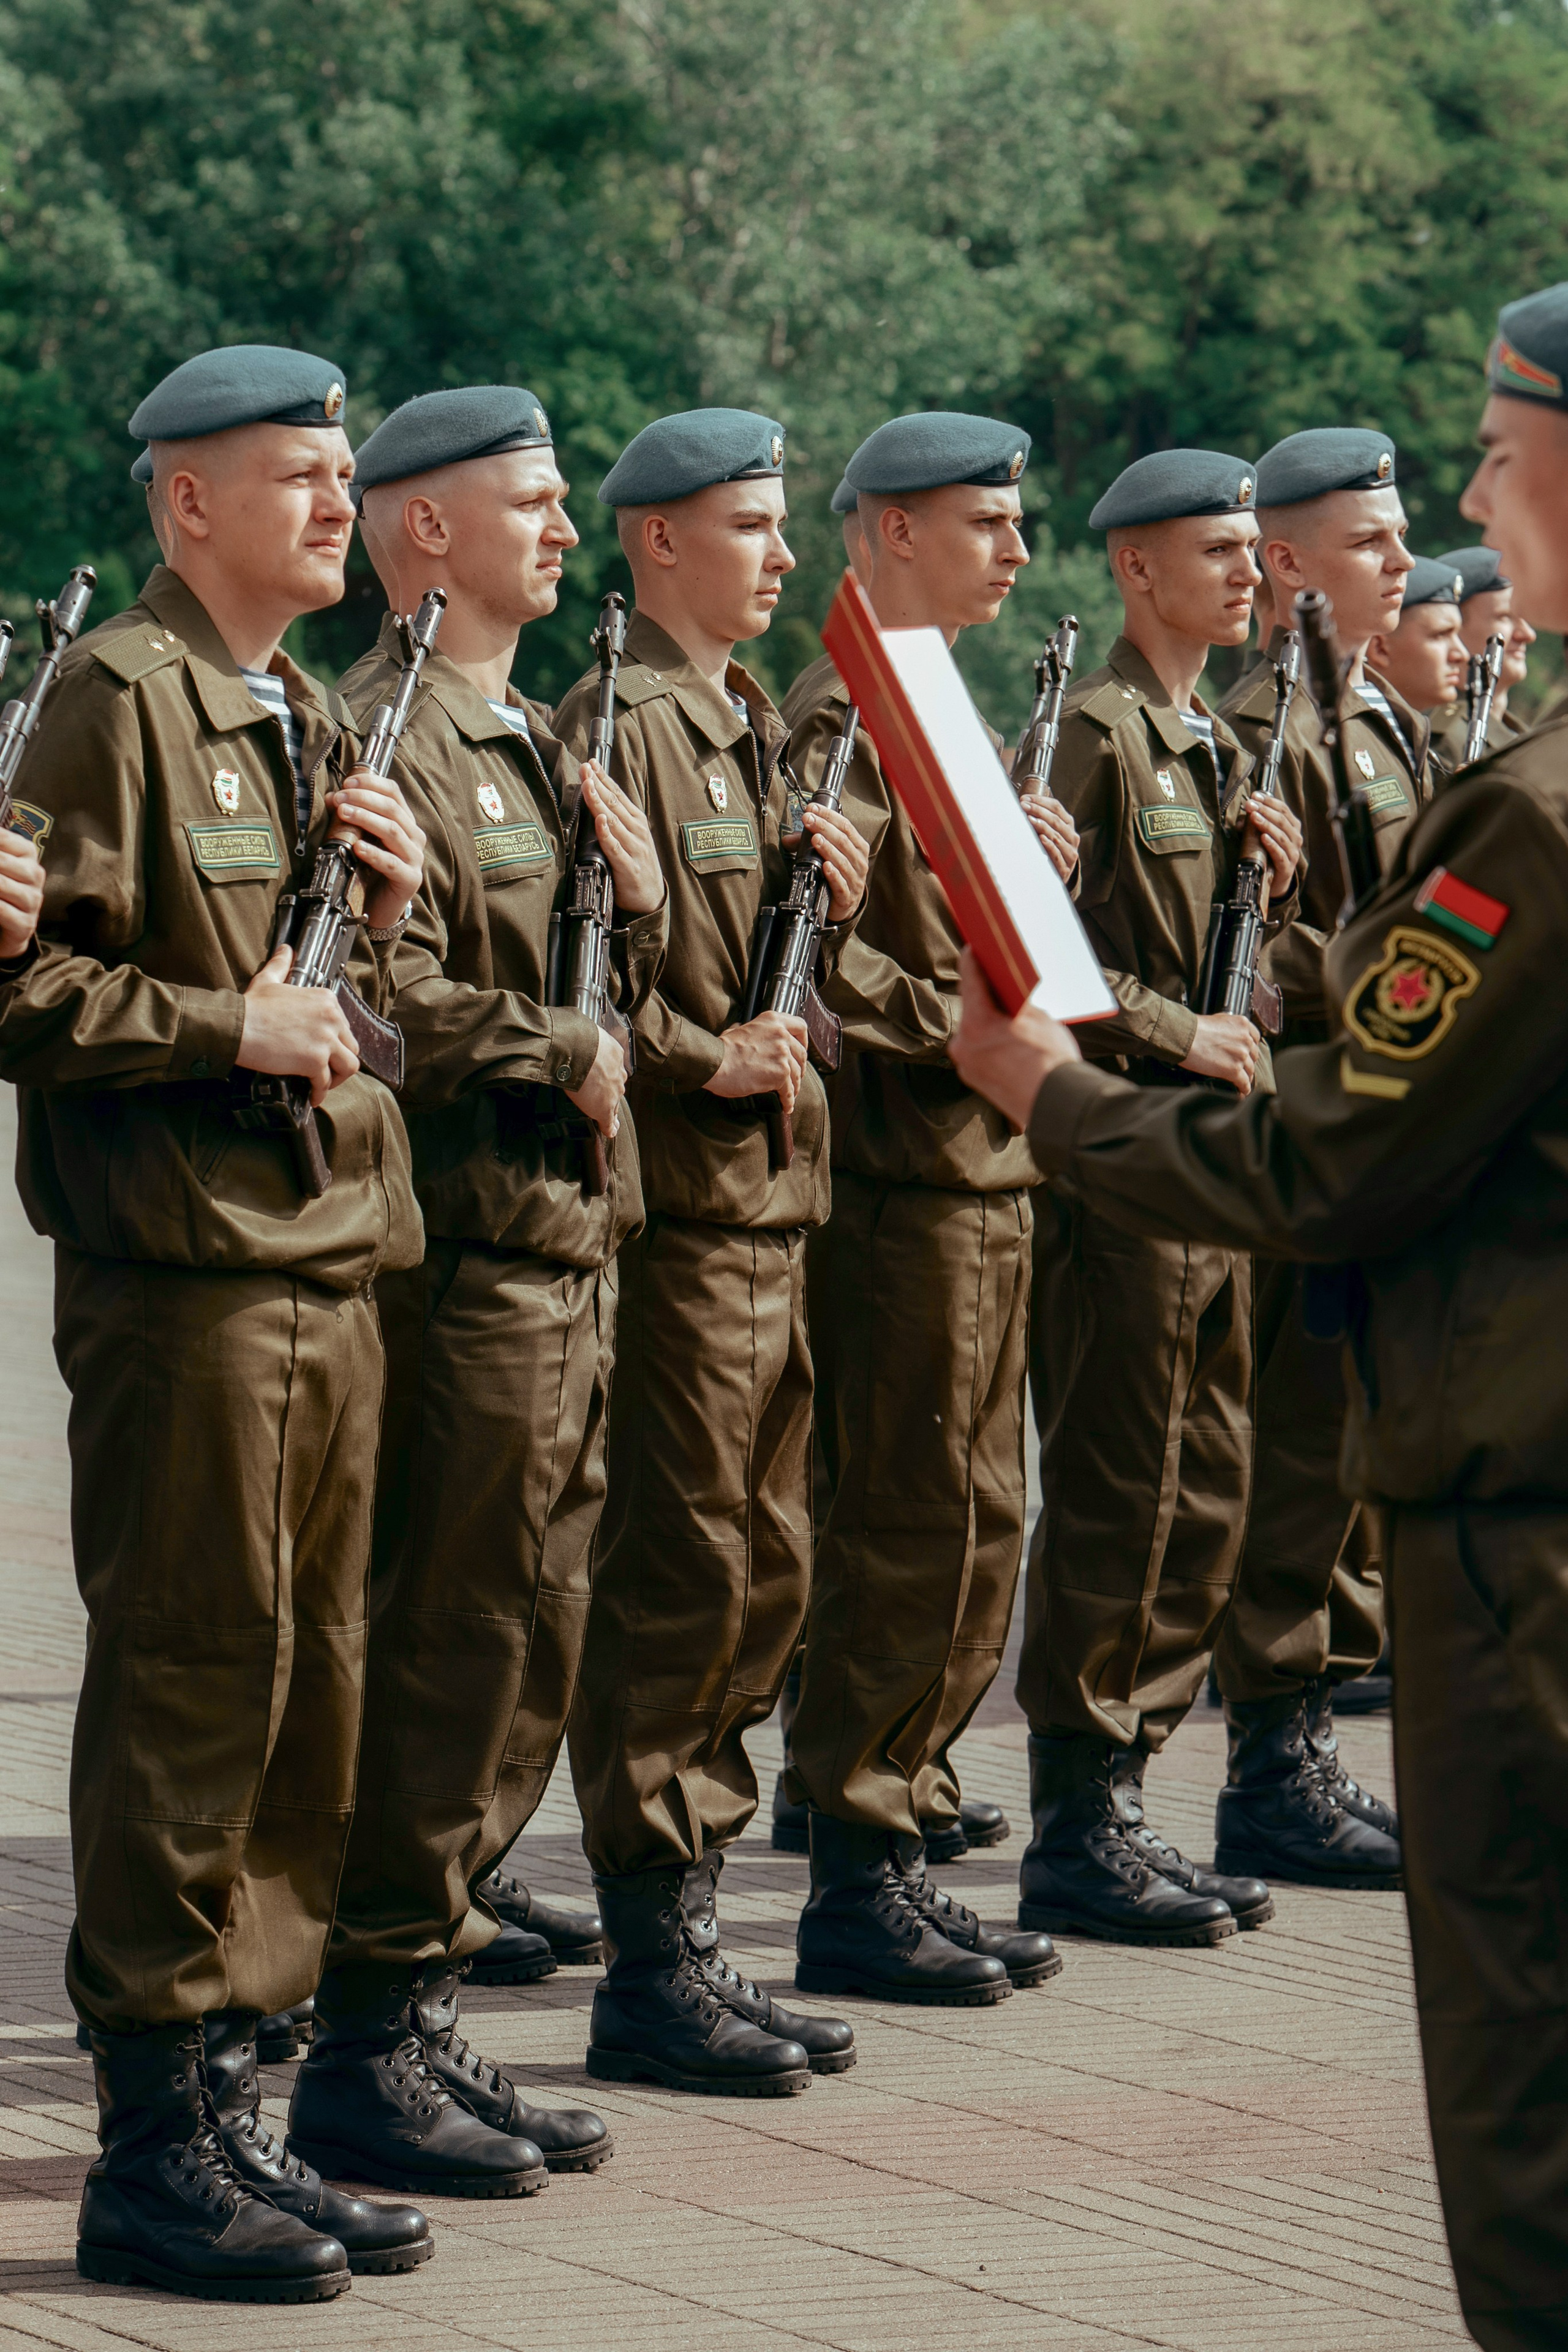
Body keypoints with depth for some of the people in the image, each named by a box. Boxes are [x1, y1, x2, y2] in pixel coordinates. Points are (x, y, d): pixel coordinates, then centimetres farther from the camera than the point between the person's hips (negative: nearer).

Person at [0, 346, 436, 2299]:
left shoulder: (314, 723, 20)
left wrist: (382, 915, 6)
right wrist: (222, 1025, -18)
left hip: (331, 1263, 9)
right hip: (183, 1274, -9)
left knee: (302, 1698, 10)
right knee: (186, 1692, -6)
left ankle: (227, 2107, 18)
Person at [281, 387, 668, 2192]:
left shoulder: (522, 739, 19)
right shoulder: (383, 742, -12)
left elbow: (595, 978, 22)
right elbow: (393, 1005, -22)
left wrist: (634, 899, 3)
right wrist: (568, 1058, -12)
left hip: (564, 1244, 9)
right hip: (464, 1249, -9)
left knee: (527, 1633, 13)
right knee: (450, 1637, -7)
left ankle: (428, 1912, 23)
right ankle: (371, 2034, -2)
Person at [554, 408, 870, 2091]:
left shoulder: (749, 726, 19)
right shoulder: (614, 727, -11)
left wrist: (831, 912, 5)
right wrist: (704, 1056, -23)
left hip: (771, 1201, 9)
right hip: (677, 1201, -9)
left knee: (763, 1573, 11)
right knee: (678, 1576, -6)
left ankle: (689, 1933, 19)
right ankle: (650, 1969, -1)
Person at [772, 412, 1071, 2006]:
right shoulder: (841, 716, -12)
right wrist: (959, 1028, -22)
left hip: (979, 1172, 10)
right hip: (903, 1171, -10)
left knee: (968, 1526, 12)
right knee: (913, 1530, -7)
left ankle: (893, 1831, 19)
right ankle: (854, 1885, -1)